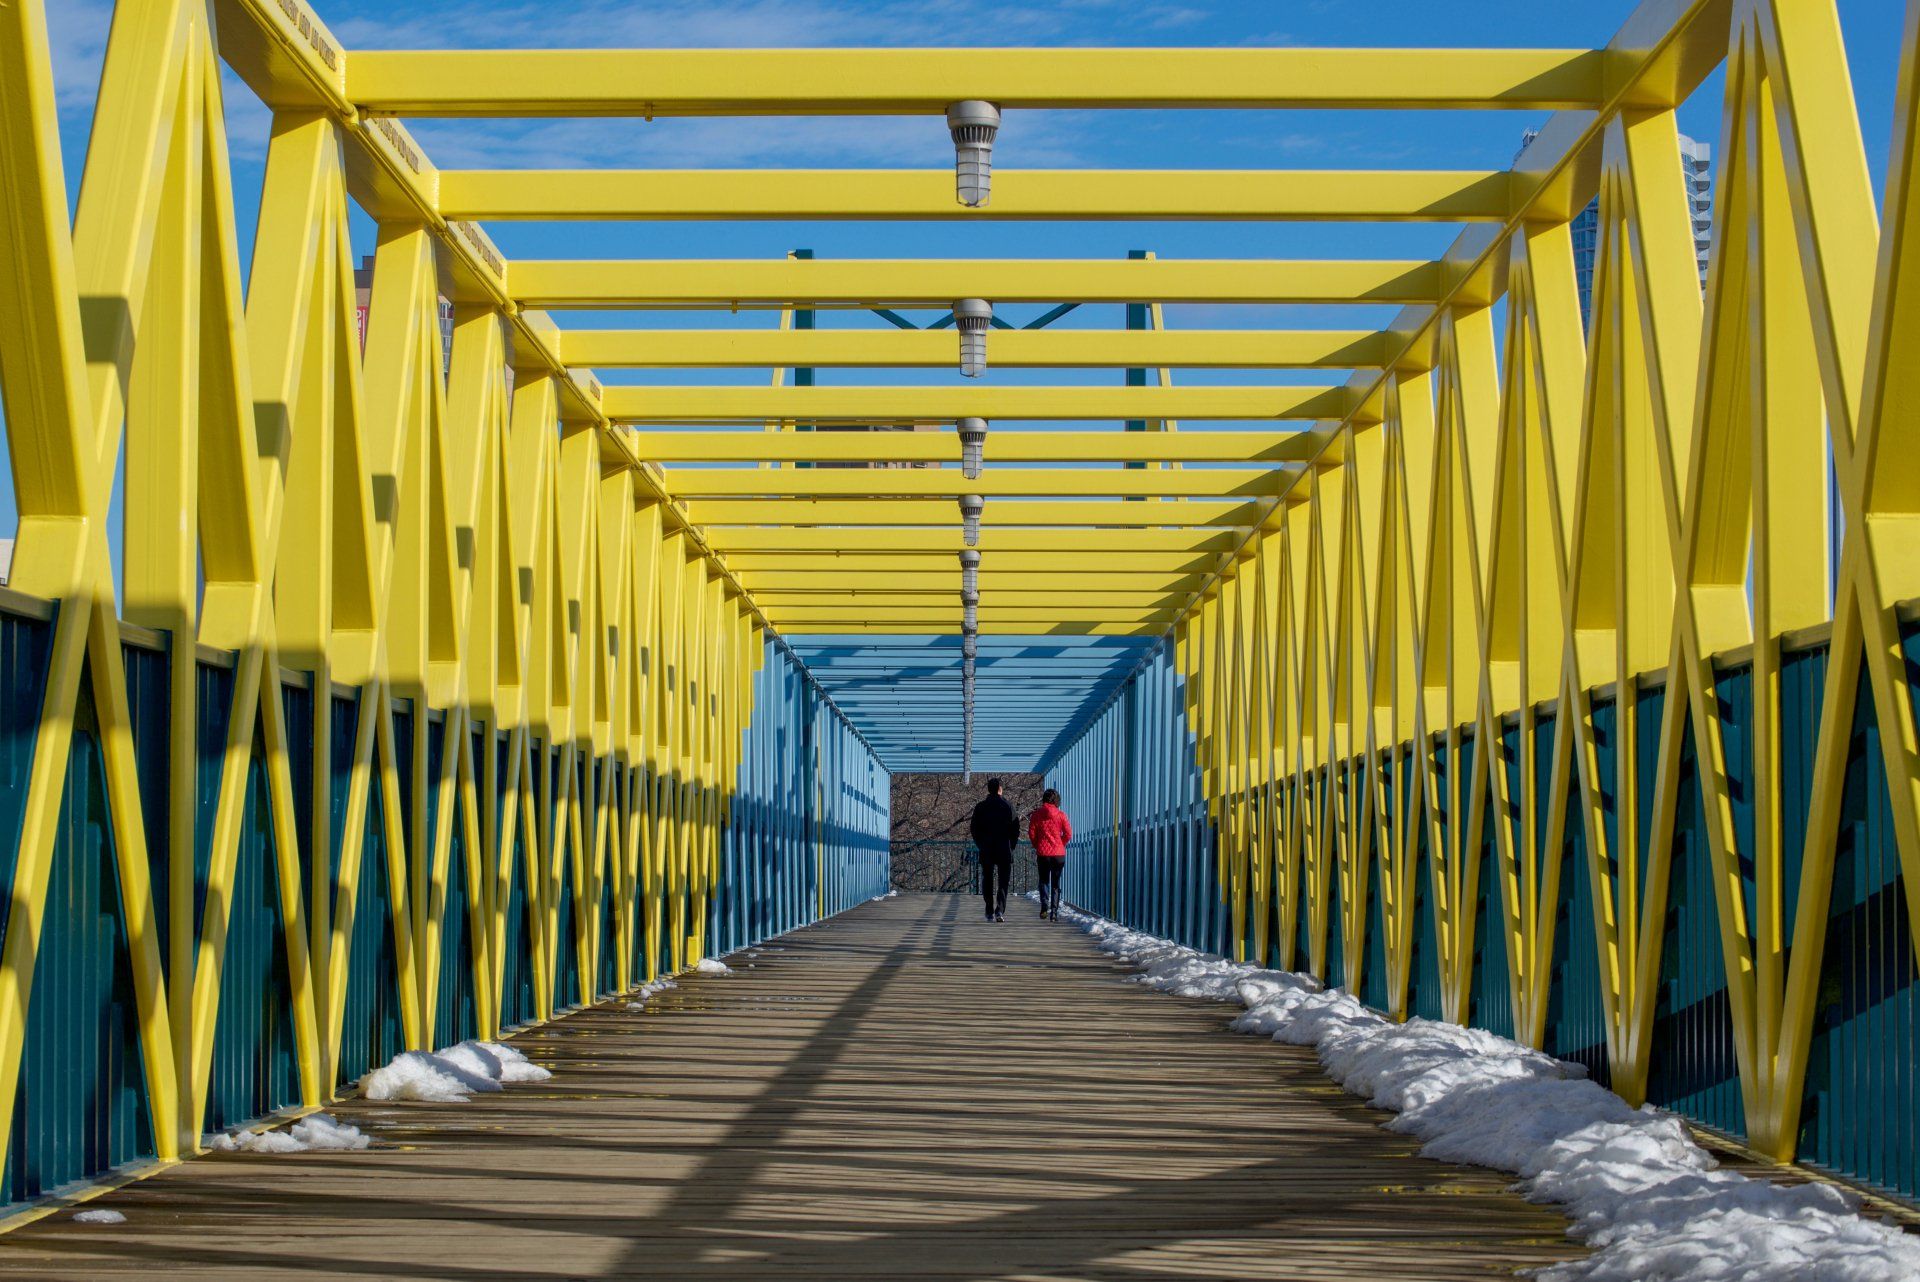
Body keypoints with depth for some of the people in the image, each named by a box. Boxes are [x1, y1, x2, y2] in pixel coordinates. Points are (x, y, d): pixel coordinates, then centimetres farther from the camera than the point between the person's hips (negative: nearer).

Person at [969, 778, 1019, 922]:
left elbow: (975, 829, 3)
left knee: (988, 881, 9)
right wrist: (1011, 847, 8)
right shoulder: (1008, 806, -2)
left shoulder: (980, 807, 1)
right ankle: (1000, 910, -13)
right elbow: (1016, 829, -2)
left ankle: (990, 913, 9)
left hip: (986, 850, 1)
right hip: (1004, 850, -1)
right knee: (1003, 881, 2)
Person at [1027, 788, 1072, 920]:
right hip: (1058, 854, 0)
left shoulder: (1036, 815, -3)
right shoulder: (1061, 815, -3)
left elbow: (1031, 833, -2)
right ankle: (1054, 912, 4)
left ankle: (1044, 906, -8)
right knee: (1055, 884, 8)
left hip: (1043, 853, 0)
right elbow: (1068, 834, -4)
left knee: (1044, 880, 13)